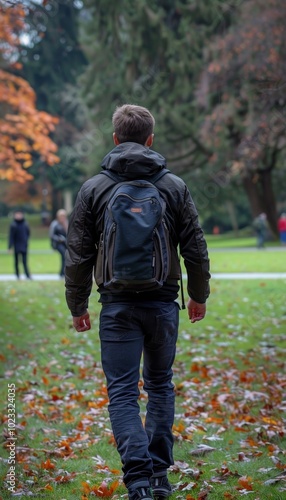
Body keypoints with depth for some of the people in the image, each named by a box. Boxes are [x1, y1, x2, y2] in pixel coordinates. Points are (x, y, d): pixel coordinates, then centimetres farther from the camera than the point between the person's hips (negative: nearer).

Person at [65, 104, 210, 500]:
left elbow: (78, 256, -1)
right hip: (163, 304, 2)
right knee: (160, 384, 18)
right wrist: (198, 295, 18)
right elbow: (196, 250, 4)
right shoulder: (175, 187, 1)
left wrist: (77, 306, 10)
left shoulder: (94, 189, -2)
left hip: (118, 306, -2)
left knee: (123, 392, 1)